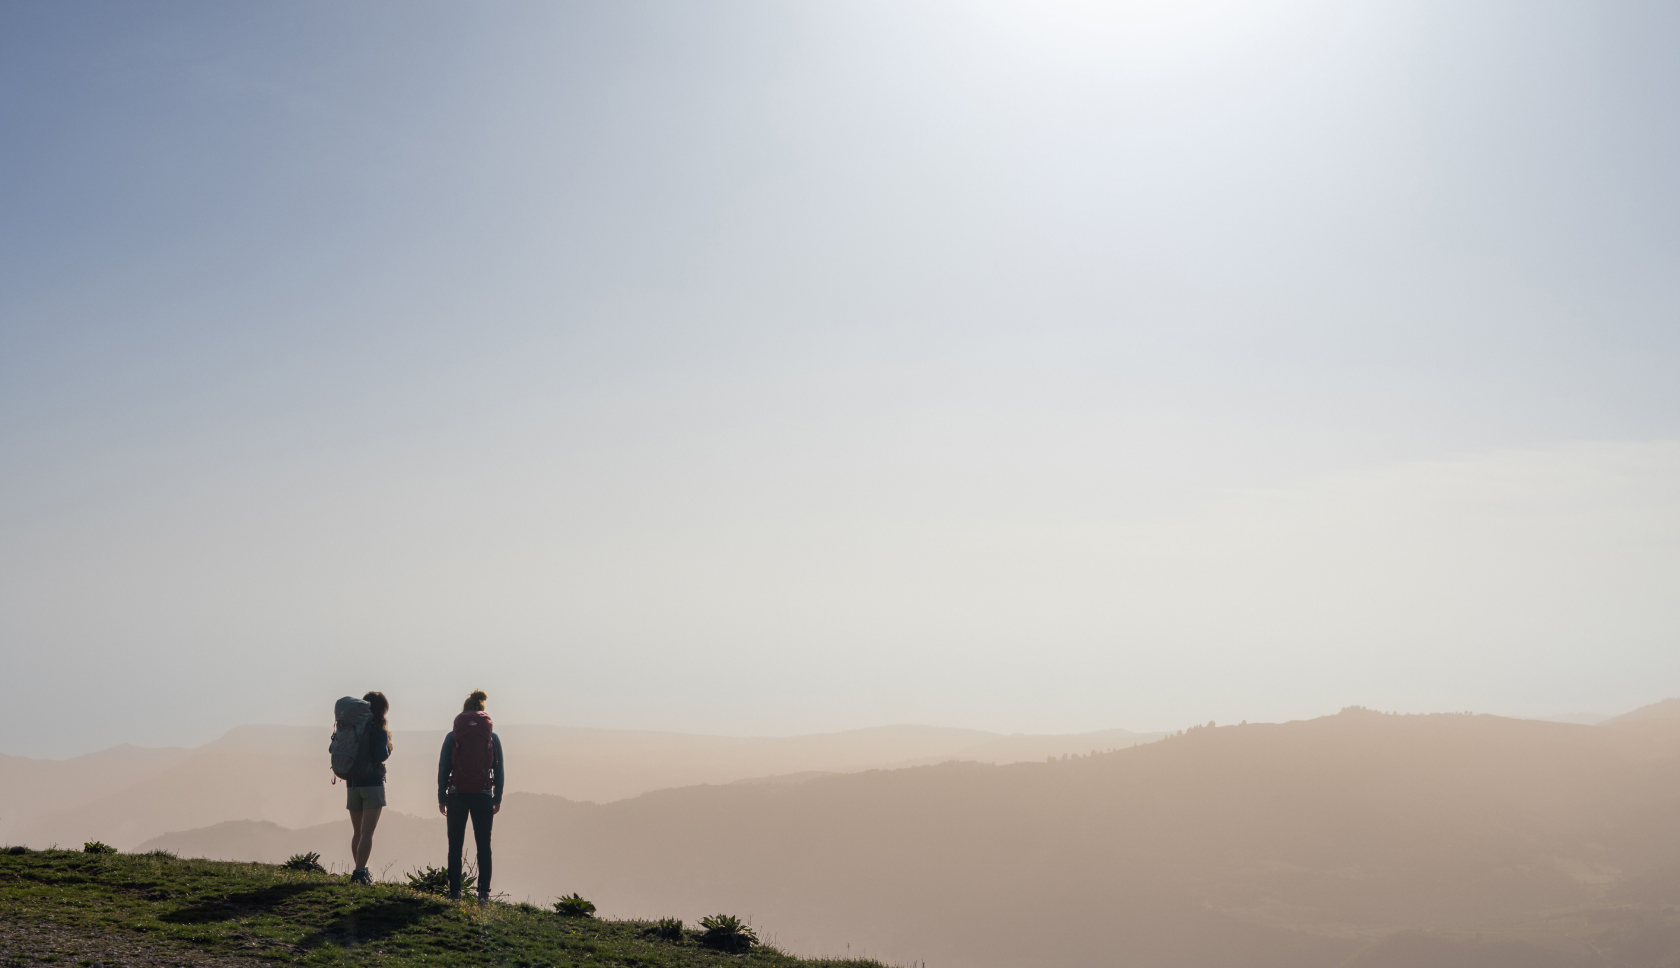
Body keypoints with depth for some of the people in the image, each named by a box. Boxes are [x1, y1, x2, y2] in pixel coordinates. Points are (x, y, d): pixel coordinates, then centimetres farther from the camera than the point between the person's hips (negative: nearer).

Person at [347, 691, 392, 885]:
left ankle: (360, 872, 20)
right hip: (373, 782, -5)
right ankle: (359, 873, -14)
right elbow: (382, 755, -17)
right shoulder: (379, 729, -9)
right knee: (367, 832, -6)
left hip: (353, 783, 5)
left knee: (357, 832, 15)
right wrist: (389, 746, 1)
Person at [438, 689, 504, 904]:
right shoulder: (492, 737, 2)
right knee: (483, 844, 6)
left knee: (455, 845, 9)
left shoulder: (452, 737, 0)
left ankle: (454, 891, 6)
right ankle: (484, 892, 0)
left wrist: (441, 798, 7)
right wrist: (497, 798, 10)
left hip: (457, 795, 0)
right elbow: (499, 771, 3)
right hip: (483, 796, 0)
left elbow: (443, 769, 0)